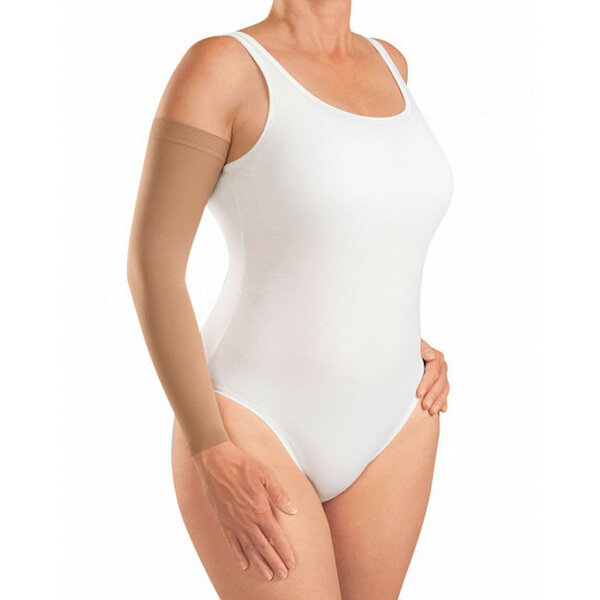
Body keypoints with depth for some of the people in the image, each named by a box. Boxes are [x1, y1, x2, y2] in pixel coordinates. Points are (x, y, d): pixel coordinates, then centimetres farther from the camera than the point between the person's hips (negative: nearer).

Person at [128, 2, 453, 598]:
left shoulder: (386, 63, 6)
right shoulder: (217, 65, -14)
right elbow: (150, 263, -14)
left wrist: (409, 344, 8)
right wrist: (214, 455, -19)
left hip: (388, 425, 7)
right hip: (249, 433, -6)